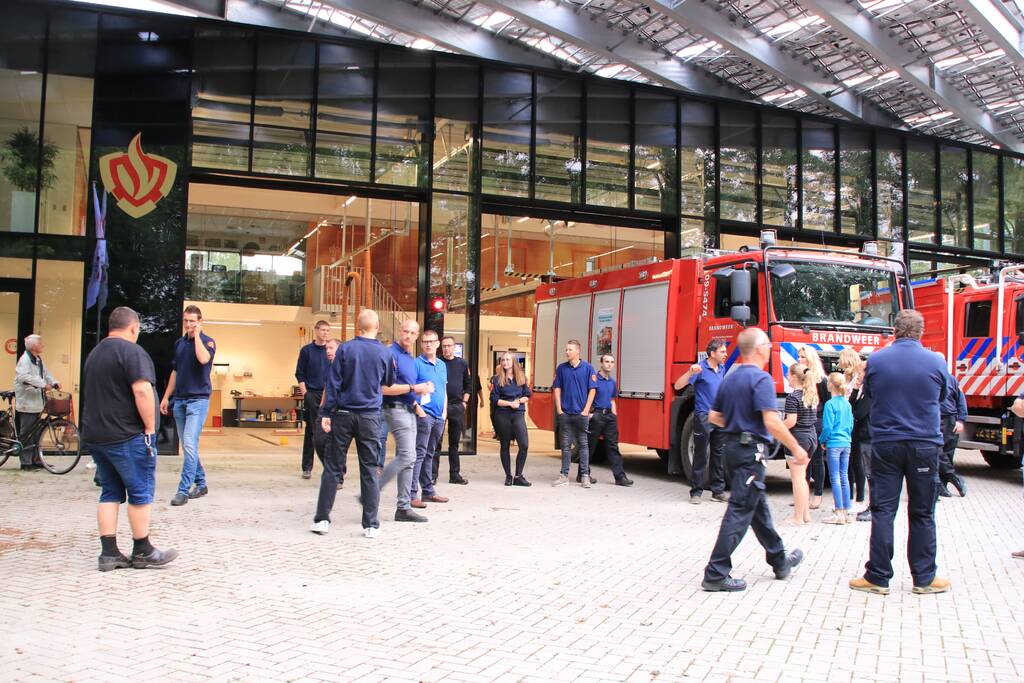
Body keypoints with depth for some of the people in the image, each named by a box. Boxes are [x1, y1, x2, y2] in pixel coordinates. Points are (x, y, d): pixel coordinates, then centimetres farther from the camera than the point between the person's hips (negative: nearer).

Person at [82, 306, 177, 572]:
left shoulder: (94, 354, 17)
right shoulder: (132, 351, -13)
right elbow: (142, 391, -23)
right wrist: (150, 428, -15)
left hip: (95, 436, 9)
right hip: (127, 437, -9)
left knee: (110, 493, 12)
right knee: (140, 493, 1)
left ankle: (109, 553, 10)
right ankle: (142, 552, 8)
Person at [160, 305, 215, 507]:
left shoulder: (207, 341, -4)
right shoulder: (179, 343, 13)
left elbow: (203, 358, -27)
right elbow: (175, 371, 20)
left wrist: (197, 335, -17)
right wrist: (166, 397, 18)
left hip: (198, 399, -7)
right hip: (179, 399, 7)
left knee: (189, 444, -15)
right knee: (187, 445, 10)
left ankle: (184, 490, -13)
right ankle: (201, 484, 22)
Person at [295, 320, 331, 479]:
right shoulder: (306, 350, 5)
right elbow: (300, 374, 4)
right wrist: (305, 393, -4)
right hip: (312, 394, -1)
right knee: (311, 431, 3)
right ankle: (307, 467, 9)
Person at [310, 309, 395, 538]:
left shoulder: (345, 348, -3)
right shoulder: (384, 353, 1)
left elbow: (333, 382, -5)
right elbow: (389, 382, 16)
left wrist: (326, 413, -2)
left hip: (343, 414, 0)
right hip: (370, 417, 1)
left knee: (332, 467, 7)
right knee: (369, 470, 5)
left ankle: (322, 519, 9)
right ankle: (371, 525, 6)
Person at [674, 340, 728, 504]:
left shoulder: (722, 369, 10)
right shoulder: (700, 368, -10)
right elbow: (678, 386, -17)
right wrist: (690, 372, -33)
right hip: (703, 417, -6)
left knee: (718, 455, 10)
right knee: (701, 456, -3)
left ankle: (718, 490, 17)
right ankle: (696, 492, 4)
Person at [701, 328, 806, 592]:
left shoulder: (730, 378, 11)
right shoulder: (760, 379, -15)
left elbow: (714, 416, 16)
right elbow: (772, 422, -23)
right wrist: (796, 448, -14)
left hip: (732, 446, 9)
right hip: (752, 450, -9)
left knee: (758, 505, 20)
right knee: (740, 511, -6)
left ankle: (780, 560, 35)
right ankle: (716, 574, -6)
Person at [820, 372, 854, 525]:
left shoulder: (830, 404, -13)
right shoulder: (847, 403, 8)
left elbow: (827, 427, -14)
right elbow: (851, 424, 14)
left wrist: (822, 441, 0)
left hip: (834, 444, -7)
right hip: (846, 443, 7)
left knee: (835, 478, -2)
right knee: (844, 477, 12)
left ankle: (840, 514, -1)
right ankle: (847, 511, 15)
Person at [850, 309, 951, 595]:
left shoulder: (875, 360, -4)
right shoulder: (936, 362, -4)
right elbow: (940, 399, 12)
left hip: (885, 444, 0)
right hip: (924, 446, 0)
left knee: (882, 511, 4)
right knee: (922, 514, 9)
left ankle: (878, 577, 6)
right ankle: (924, 578, 17)